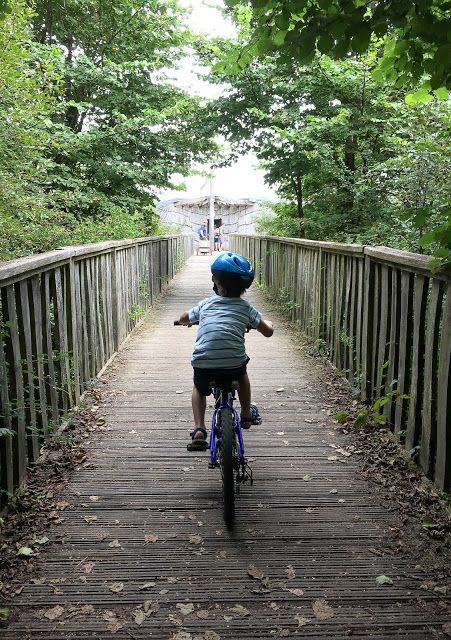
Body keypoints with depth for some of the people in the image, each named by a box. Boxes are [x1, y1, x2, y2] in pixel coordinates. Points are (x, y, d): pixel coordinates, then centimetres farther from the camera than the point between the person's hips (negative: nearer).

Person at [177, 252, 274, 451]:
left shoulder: (205, 304, 15)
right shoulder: (245, 307, 10)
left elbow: (183, 318, 32)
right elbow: (268, 331, 14)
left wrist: (189, 321, 54)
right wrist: (267, 322, 37)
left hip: (203, 365, 1)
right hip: (233, 365, 0)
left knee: (199, 388, 31)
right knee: (241, 371, 35)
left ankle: (199, 430, 15)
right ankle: (246, 415, 44)